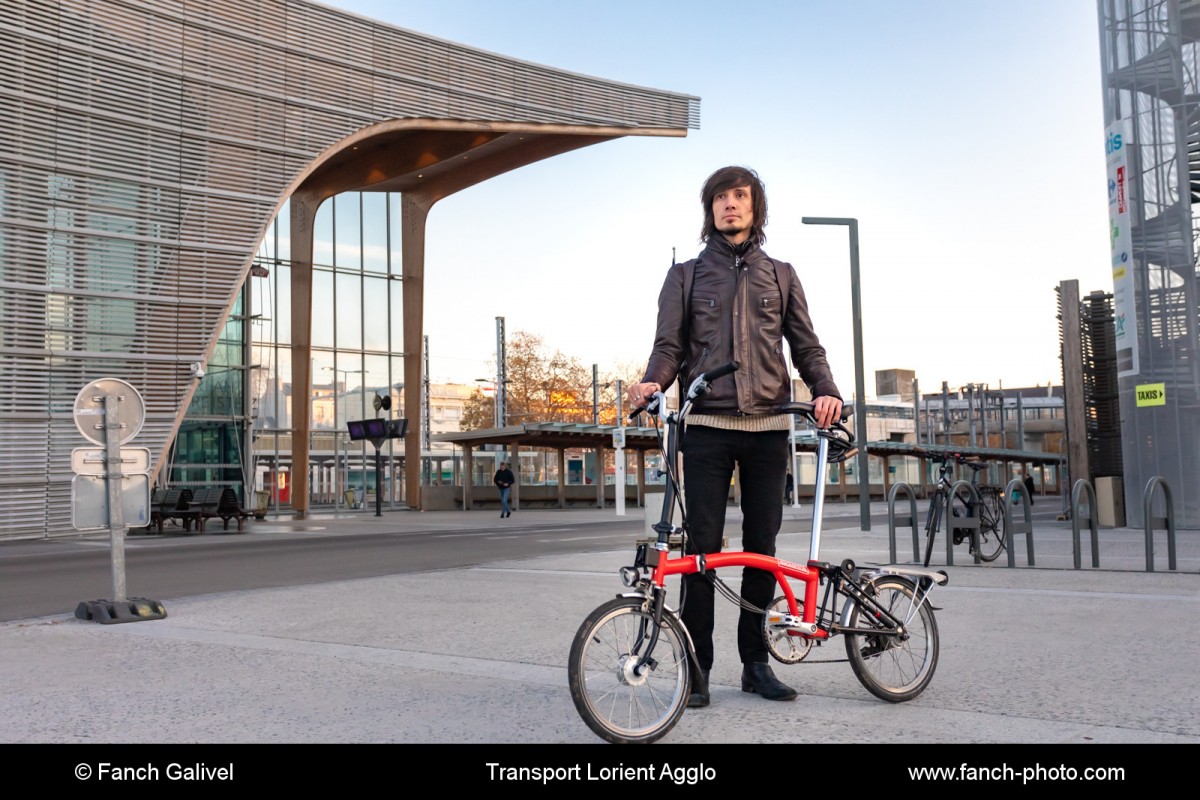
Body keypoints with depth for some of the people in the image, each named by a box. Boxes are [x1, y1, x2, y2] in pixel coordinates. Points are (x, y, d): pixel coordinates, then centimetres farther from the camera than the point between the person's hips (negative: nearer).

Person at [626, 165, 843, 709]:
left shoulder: (780, 276, 16)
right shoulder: (686, 275, 13)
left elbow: (806, 345, 12)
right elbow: (669, 344, 5)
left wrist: (825, 390, -8)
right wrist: (653, 383, -17)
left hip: (767, 428, 2)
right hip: (707, 426, -1)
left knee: (762, 545, 4)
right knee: (702, 546, -5)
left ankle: (755, 663, 14)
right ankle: (697, 666, 2)